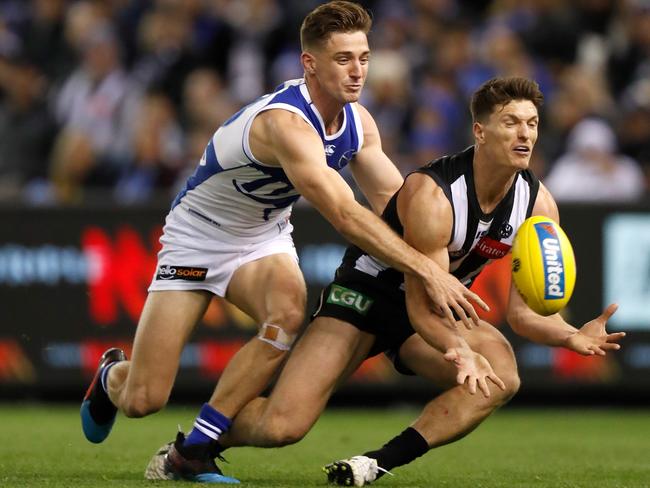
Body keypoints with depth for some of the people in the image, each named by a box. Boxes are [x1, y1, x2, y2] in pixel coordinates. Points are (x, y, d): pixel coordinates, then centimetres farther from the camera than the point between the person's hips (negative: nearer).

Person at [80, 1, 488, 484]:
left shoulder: (358, 122, -8)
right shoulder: (286, 122, -35)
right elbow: (345, 216, -42)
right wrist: (429, 271, -45)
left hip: (264, 240, 6)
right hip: (197, 238, -6)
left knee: (287, 316, -30)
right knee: (142, 400, -9)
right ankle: (112, 375, 33)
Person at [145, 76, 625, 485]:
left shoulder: (538, 205, -12)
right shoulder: (432, 194, -30)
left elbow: (525, 309, -8)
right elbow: (421, 308, -27)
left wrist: (572, 336, -29)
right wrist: (458, 349, -47)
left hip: (439, 308, 5)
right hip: (369, 293, -5)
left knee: (501, 376, -29)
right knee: (282, 426, -19)